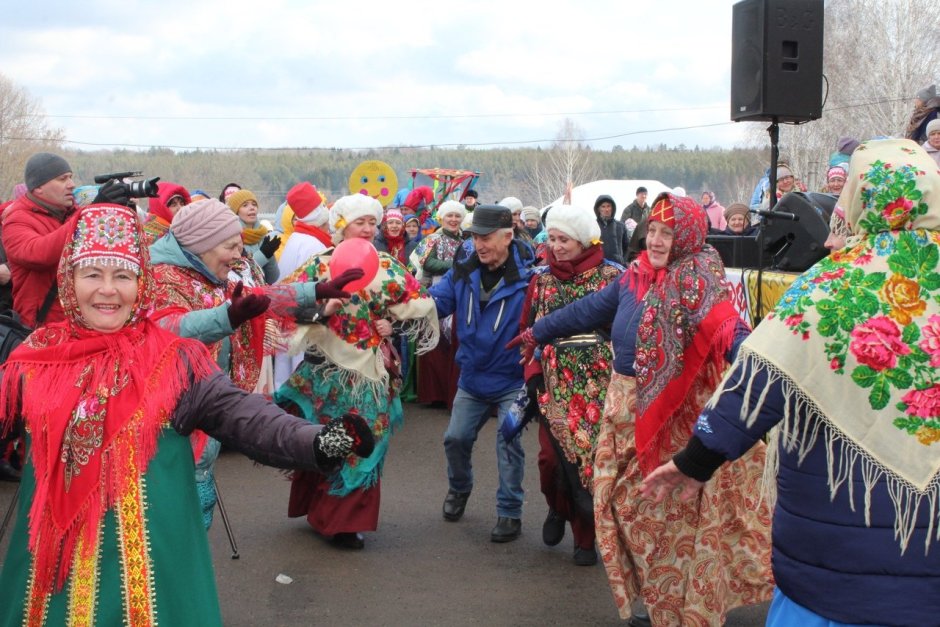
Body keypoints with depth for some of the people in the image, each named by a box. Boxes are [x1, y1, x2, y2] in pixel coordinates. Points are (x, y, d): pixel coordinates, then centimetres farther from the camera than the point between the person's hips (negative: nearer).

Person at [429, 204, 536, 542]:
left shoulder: (526, 273, -20)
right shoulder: (464, 267, -5)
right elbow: (439, 299, -6)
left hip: (512, 379, -5)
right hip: (472, 375, 5)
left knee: (508, 441, -3)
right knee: (456, 438, 13)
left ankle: (509, 512, 13)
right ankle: (458, 488, 42)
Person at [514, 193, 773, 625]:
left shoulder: (699, 282, -13)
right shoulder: (634, 276, 7)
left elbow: (729, 333, -26)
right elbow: (587, 310, 19)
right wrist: (538, 332, 28)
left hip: (674, 416, -7)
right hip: (626, 406, 7)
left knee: (671, 507, 1)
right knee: (629, 502, 14)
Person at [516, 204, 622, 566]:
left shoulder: (612, 277, -1)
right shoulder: (541, 279, 8)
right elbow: (528, 331, 10)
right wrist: (533, 375, -1)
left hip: (600, 385, -1)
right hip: (555, 383, 2)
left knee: (594, 456, -2)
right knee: (553, 455, -8)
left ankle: (586, 538, 18)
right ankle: (559, 508, 26)